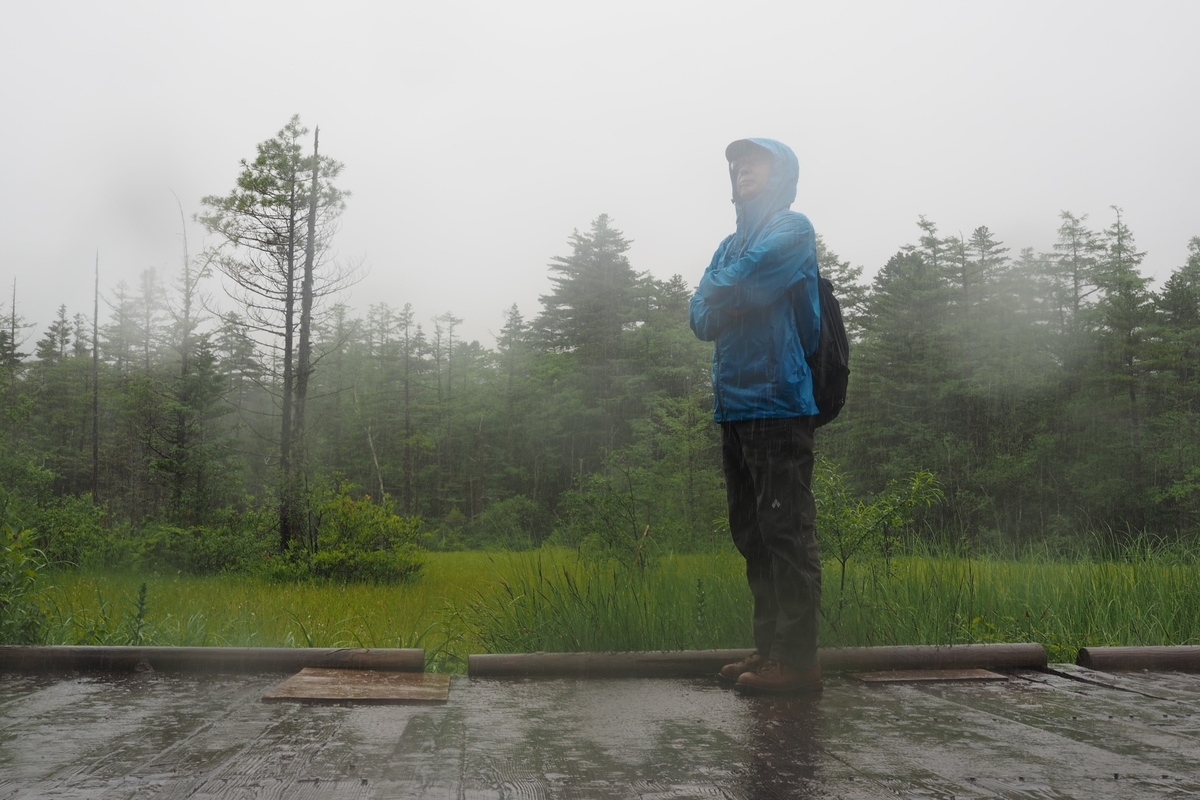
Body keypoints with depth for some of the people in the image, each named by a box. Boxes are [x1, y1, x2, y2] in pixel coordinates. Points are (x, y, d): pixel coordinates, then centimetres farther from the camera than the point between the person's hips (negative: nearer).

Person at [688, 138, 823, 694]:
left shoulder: (791, 228, -1)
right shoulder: (731, 244, 23)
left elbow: (739, 286, -16)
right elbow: (701, 318, 12)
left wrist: (717, 296, 4)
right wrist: (733, 299, -7)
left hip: (778, 403, -8)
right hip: (734, 405, 8)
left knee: (786, 533, -7)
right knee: (752, 535, 10)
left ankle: (797, 659, -2)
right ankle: (769, 648, 18)